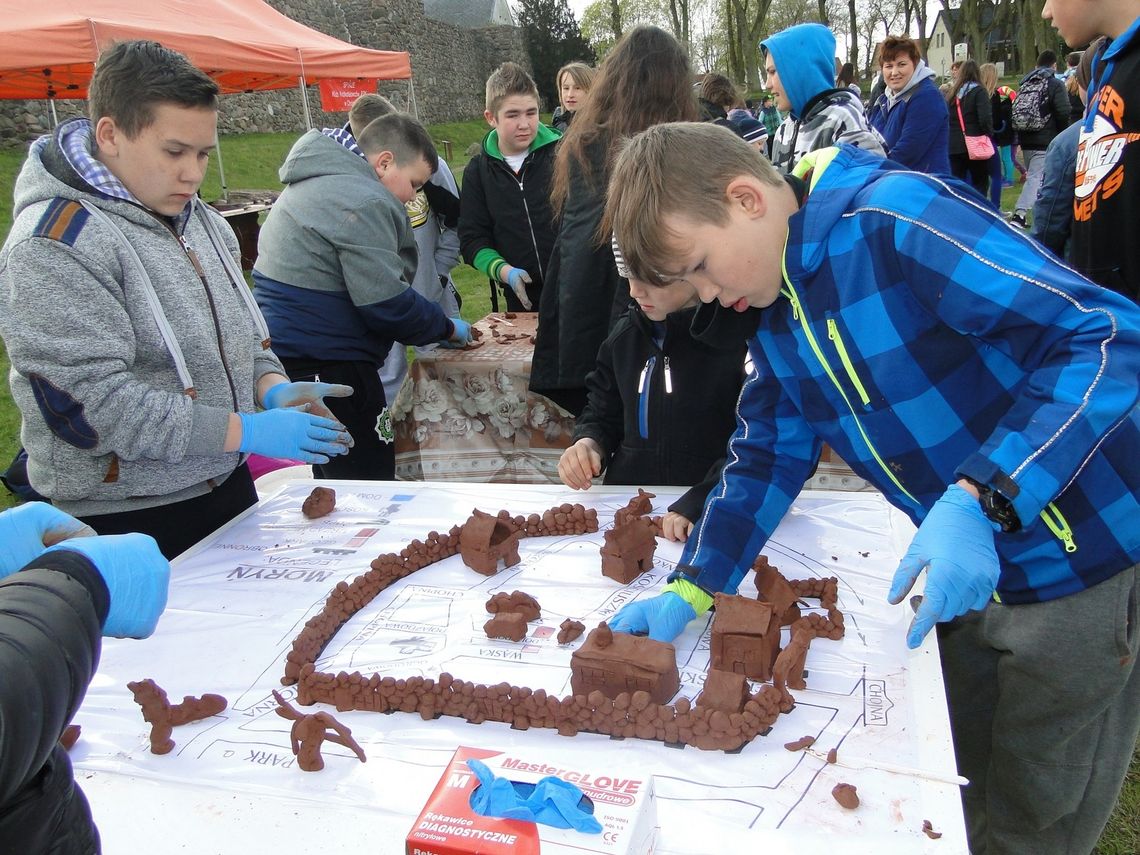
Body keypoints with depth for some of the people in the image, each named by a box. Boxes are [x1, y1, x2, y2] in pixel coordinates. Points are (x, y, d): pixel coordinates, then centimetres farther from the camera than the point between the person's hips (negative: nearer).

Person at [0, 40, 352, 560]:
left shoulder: (196, 218, 6)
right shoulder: (53, 246, -18)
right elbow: (86, 402, -24)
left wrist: (272, 388, -5)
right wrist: (246, 430, -25)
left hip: (227, 485, 8)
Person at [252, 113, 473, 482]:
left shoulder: (316, 184, 18)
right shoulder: (363, 201, -16)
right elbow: (387, 303, -20)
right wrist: (447, 328, -4)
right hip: (325, 366, -11)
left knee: (333, 486, 21)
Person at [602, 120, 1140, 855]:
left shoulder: (896, 219, -25)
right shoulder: (774, 314, 2)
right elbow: (770, 454, 5)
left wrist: (980, 501, -37)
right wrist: (690, 591, -6)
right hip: (974, 573, 7)